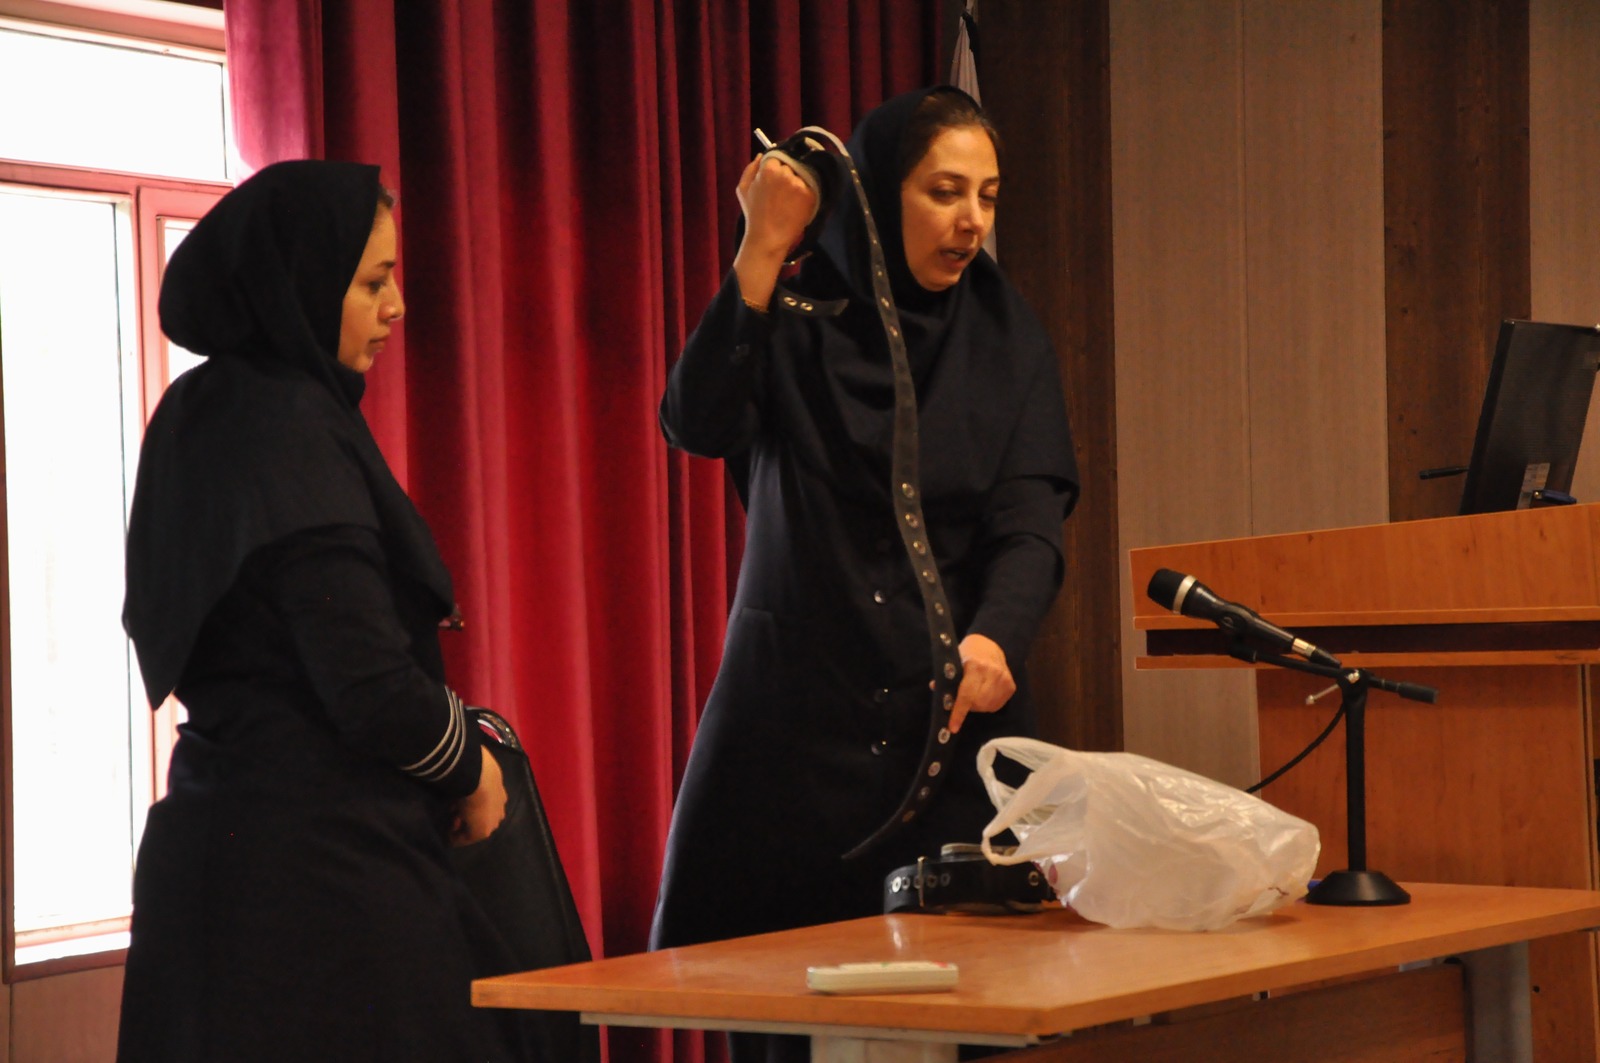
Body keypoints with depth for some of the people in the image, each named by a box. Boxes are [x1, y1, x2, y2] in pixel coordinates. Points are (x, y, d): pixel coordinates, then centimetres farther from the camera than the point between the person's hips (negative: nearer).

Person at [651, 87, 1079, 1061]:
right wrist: (764, 250, -24)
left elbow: (1031, 521, -6)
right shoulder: (794, 315, 1)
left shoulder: (1008, 339, 5)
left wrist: (993, 638, -26)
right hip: (796, 715, -1)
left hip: (954, 717, 2)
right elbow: (697, 424, -18)